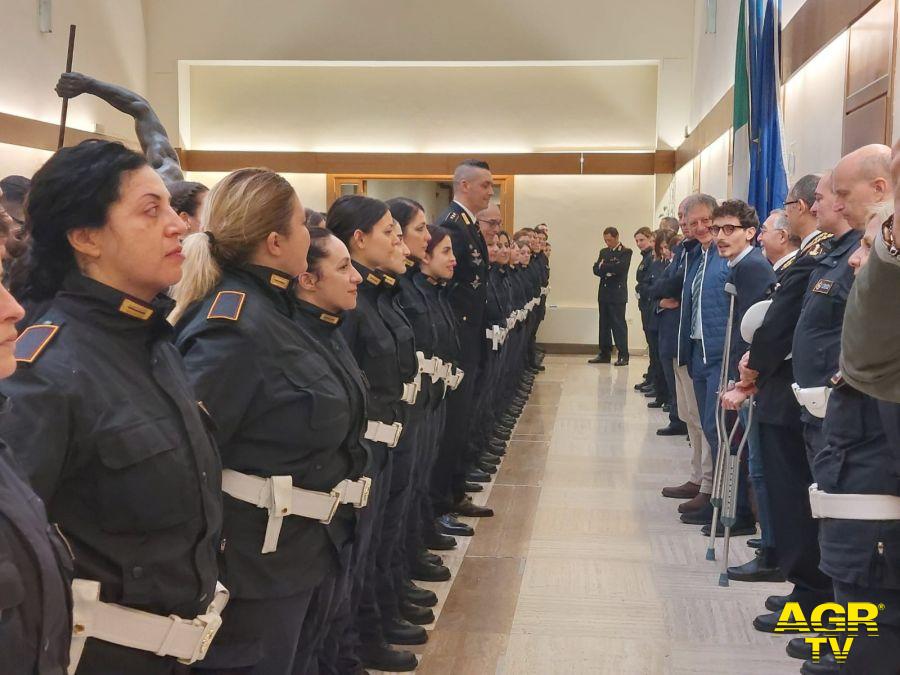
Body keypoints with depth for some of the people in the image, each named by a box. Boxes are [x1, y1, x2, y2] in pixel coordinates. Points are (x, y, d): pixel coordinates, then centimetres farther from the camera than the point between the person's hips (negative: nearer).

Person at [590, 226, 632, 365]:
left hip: (617, 294, -6)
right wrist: (610, 270, -13)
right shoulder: (603, 252, 16)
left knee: (618, 324, -6)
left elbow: (620, 267, -19)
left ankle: (623, 355, -2)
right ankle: (605, 354, 15)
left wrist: (604, 267, -7)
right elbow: (596, 269, 6)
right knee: (604, 324, 9)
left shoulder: (626, 252, -3)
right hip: (604, 293, 6)